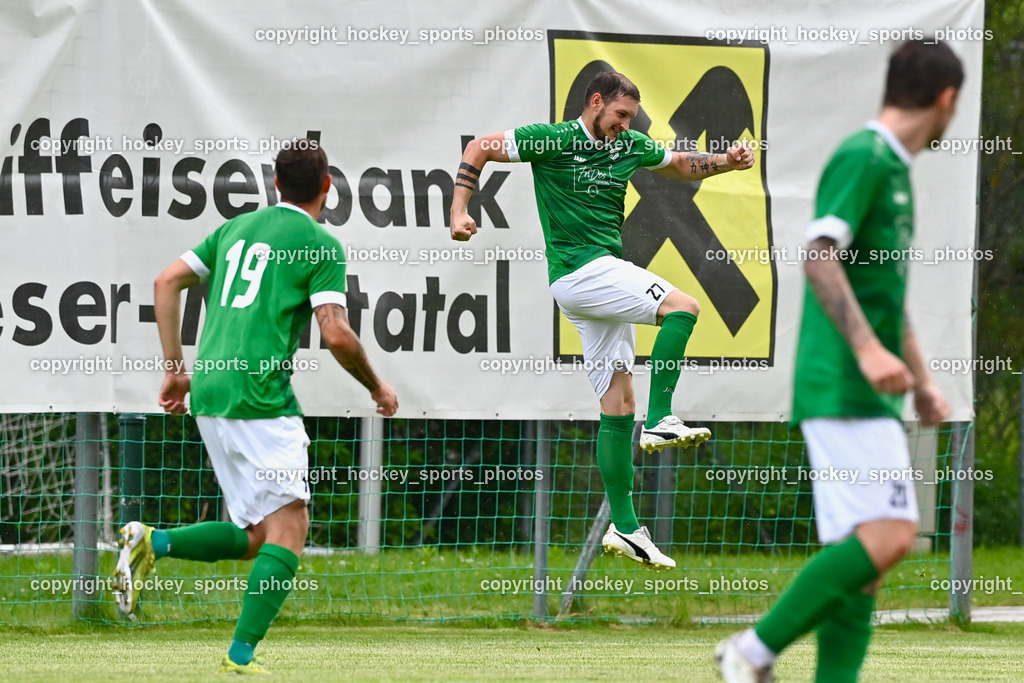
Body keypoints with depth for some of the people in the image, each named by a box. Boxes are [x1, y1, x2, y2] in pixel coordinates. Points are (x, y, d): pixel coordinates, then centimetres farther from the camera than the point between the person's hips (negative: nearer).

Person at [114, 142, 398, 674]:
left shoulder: (237, 228, 18)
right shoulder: (321, 245, -2)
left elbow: (166, 283, 16)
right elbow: (336, 336, -9)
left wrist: (175, 369, 19)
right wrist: (377, 388, 7)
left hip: (209, 394, 7)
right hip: (261, 398, -7)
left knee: (255, 538, 14)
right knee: (288, 529, -6)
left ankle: (152, 543, -4)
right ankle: (240, 657, -16)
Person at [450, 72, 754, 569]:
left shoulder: (630, 146, 12)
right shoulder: (553, 141, -7)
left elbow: (681, 164, 27)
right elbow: (479, 149, 0)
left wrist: (726, 162, 8)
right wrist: (459, 212, -10)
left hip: (603, 277, 7)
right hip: (579, 271, -7)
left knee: (618, 405, 5)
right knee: (682, 308, -22)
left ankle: (624, 528, 5)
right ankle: (660, 421, -24)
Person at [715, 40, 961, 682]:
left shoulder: (894, 169, 21)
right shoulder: (861, 158, -8)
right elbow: (821, 257, -21)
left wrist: (922, 383, 32)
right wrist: (868, 350, -29)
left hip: (870, 395, 10)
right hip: (844, 388, -10)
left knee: (860, 559, 3)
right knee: (888, 535, -18)